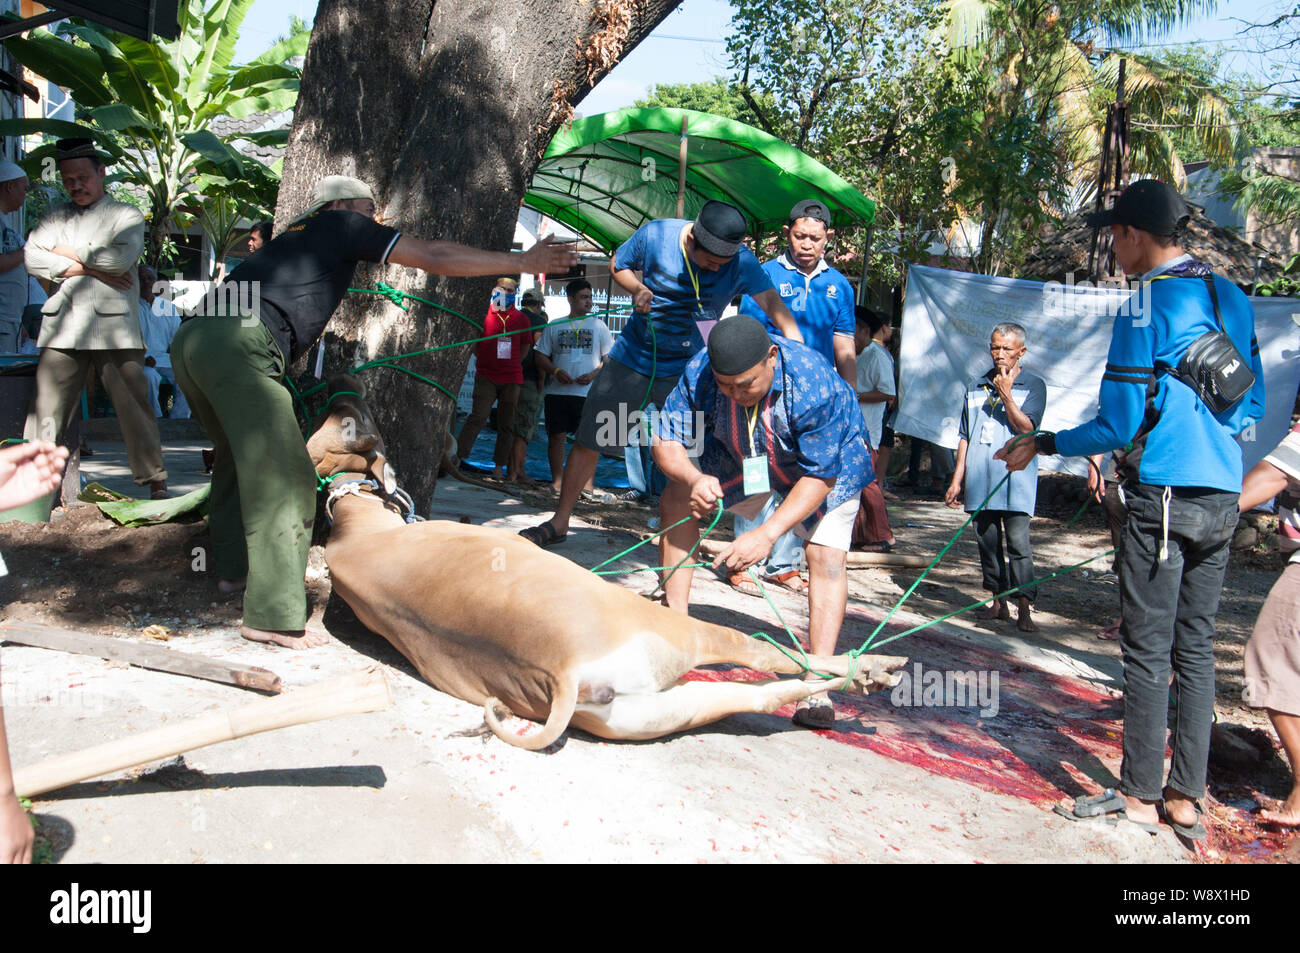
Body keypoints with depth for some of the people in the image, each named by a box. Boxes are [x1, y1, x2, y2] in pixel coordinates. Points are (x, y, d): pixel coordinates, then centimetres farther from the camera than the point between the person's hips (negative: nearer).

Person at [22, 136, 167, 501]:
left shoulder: (126, 214, 10)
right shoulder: (56, 216, 20)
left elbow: (121, 258, -9)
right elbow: (33, 257, 4)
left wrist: (69, 252, 1)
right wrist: (89, 267, -6)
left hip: (113, 324, -3)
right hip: (62, 327, 3)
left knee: (134, 404, -3)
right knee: (45, 409, -1)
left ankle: (155, 481, 3)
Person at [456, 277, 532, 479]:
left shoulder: (521, 318, 8)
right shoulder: (483, 314, -1)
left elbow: (526, 346, 17)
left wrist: (512, 364, 11)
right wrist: (483, 360, 8)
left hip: (512, 379, 3)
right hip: (486, 377, -3)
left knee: (507, 424, 5)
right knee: (478, 417, -13)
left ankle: (499, 467, 11)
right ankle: (458, 455, -8)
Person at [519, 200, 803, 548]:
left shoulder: (741, 261, -16)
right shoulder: (656, 234, -14)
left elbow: (771, 301, -30)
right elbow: (618, 265, 3)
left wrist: (796, 342, -47)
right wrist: (638, 289, -17)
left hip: (687, 370, -1)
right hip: (633, 358, 1)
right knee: (588, 441, 4)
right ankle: (559, 522, 19)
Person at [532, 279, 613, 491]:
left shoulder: (598, 326, 9)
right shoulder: (554, 327, 12)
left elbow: (611, 358, 6)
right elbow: (541, 357, 11)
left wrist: (593, 374, -10)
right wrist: (556, 371, -8)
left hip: (588, 392, -1)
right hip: (558, 392, 1)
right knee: (556, 436, 0)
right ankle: (557, 480, 9)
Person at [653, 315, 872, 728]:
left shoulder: (815, 385, -41)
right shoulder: (700, 373, -31)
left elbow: (820, 475, -35)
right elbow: (665, 441, -23)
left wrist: (767, 533, -44)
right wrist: (694, 479, -46)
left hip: (826, 457, -4)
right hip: (739, 455, 4)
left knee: (827, 554, -20)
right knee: (677, 500, -8)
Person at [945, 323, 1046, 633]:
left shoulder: (1032, 385, 3)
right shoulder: (976, 386, 15)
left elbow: (1027, 427, -10)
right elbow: (965, 436, 16)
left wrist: (1005, 394, -15)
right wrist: (957, 479, 12)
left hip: (1015, 476, -4)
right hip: (980, 478, 5)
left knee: (1018, 542, -10)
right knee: (986, 540, 7)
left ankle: (1024, 607, -6)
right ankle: (998, 602, 17)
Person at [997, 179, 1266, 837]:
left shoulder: (1144, 306, -10)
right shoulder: (1232, 299, 12)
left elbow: (1118, 425, -12)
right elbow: (1253, 404, 19)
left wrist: (1042, 446, 0)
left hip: (1164, 494, -7)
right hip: (1223, 494, 7)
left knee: (1148, 651, 1)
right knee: (1196, 647, 11)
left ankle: (1140, 796, 9)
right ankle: (1186, 798, 16)